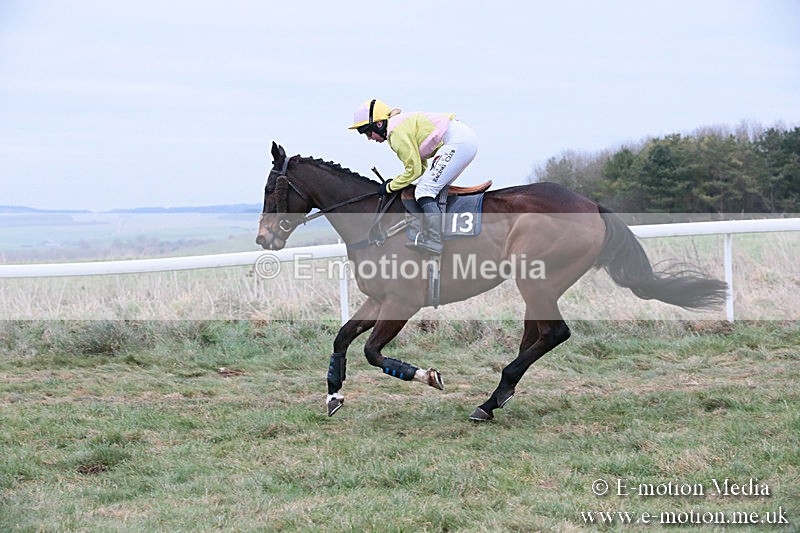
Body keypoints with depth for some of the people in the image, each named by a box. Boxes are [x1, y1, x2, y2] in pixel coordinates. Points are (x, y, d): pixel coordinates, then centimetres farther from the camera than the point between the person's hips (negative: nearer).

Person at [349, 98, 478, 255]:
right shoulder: (401, 123, 22)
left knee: (425, 190, -13)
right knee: (437, 190, 15)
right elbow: (421, 166, 25)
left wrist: (390, 187, 4)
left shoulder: (396, 132, -10)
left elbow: (414, 170, -8)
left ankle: (432, 241, -24)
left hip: (458, 141, -11)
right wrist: (397, 182, 16)